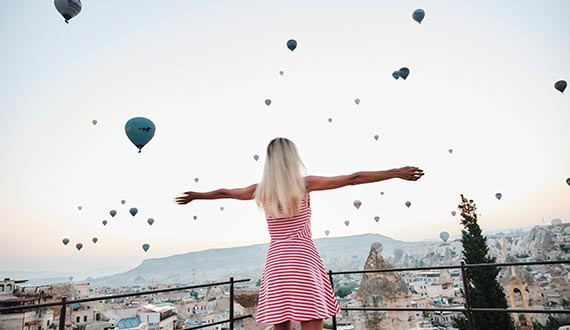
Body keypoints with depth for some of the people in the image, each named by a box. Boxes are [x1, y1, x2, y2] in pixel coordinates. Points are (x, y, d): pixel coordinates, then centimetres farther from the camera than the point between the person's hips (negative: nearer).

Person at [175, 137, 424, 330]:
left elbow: (223, 192, 22)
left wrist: (194, 196, 40)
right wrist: (396, 173, 3)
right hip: (303, 262, -4)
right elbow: (354, 178, -2)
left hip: (275, 264, 4)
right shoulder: (304, 184, -3)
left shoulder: (260, 191, 6)